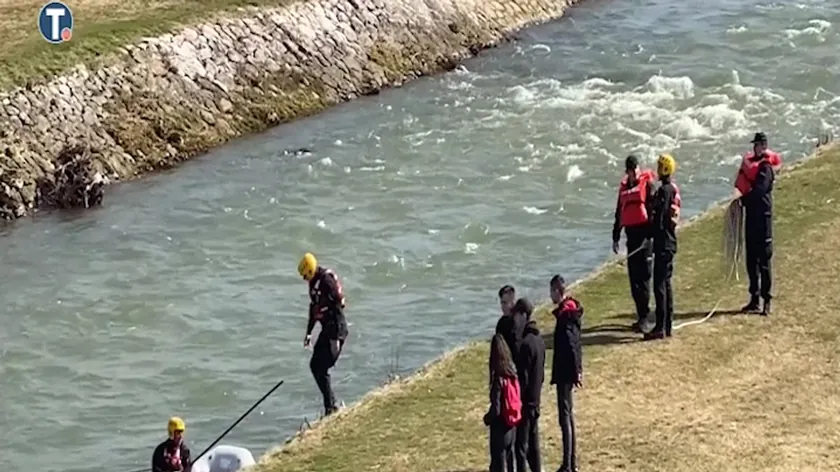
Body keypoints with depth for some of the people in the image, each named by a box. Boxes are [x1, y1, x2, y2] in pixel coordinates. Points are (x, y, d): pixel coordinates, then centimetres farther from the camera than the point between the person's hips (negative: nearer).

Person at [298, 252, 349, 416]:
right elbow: (313, 309, 22)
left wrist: (335, 338, -23)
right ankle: (330, 404, 17)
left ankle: (331, 407, -7)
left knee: (321, 369, -12)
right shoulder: (314, 283, 10)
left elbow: (337, 308, -22)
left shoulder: (327, 281, -20)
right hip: (327, 329, 10)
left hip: (336, 329, -10)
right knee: (315, 365, 12)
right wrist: (309, 332, 23)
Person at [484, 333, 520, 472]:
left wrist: (487, 418, -1)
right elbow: (517, 402, 8)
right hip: (512, 426, 7)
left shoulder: (498, 379, -20)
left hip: (500, 426, -7)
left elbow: (496, 409, -19)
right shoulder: (513, 374, 0)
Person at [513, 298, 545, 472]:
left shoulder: (526, 344, -21)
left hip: (525, 402, -9)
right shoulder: (539, 340, 7)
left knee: (521, 446, -4)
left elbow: (522, 378, -20)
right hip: (535, 402, 9)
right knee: (533, 443, 15)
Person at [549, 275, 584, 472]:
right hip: (570, 371, 10)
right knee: (568, 415, 16)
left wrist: (575, 372, -19)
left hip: (564, 373, -10)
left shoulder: (565, 316, -19)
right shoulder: (572, 312, 11)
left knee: (565, 416, -8)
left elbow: (571, 346, -22)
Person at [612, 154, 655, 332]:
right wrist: (615, 237, 21)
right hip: (630, 234, 6)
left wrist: (650, 234, -17)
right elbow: (619, 213, 23)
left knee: (643, 275, -9)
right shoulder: (623, 187, 16)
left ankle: (643, 316, -10)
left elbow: (653, 209, -9)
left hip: (644, 232, -6)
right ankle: (641, 313, 16)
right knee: (633, 275, 8)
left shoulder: (647, 183, -2)